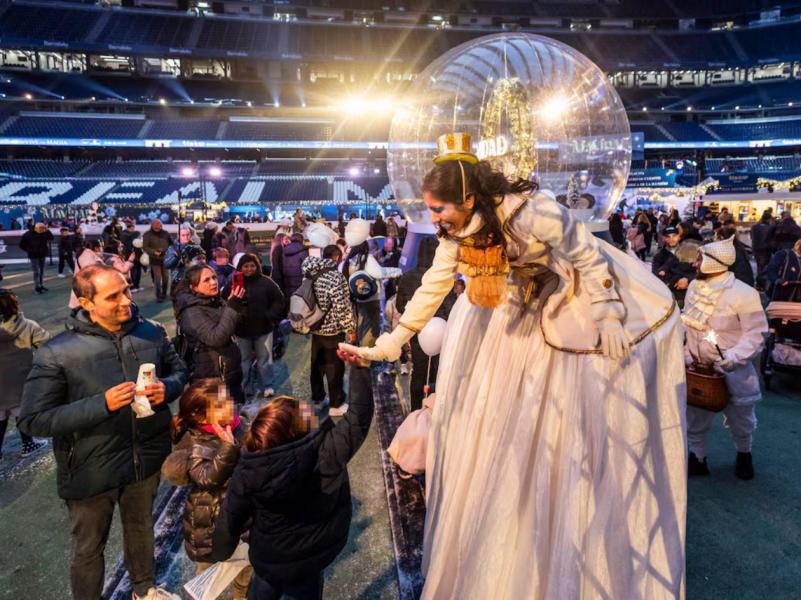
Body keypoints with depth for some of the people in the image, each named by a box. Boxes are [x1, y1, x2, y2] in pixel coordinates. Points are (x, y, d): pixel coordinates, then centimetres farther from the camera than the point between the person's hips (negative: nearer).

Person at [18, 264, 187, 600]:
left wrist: (166, 388, -16)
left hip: (146, 458, 4)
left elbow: (179, 371, 8)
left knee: (141, 528, 28)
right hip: (91, 470, -4)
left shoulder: (151, 333, -7)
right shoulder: (56, 354, -20)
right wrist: (102, 404, -29)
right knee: (89, 549, 19)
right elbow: (32, 421, -18)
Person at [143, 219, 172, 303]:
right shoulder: (147, 234, -5)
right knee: (157, 278, -6)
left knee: (165, 277, 10)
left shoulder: (165, 233, 4)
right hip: (155, 260, -3)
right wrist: (153, 252, -25)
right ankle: (159, 296, 1)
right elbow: (145, 247, -9)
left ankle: (164, 294, 27)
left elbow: (172, 243, 14)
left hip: (165, 258, 4)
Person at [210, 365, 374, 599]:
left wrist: (220, 553, 10)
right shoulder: (326, 453, -33)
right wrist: (360, 365, -25)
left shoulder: (247, 470, -24)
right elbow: (359, 416, -26)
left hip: (265, 559, 2)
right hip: (306, 562, -1)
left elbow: (229, 518, -10)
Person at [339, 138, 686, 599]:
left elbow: (591, 259, -23)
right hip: (525, 312, 6)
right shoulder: (456, 234, -13)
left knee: (585, 433, 7)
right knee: (508, 427, 13)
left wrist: (609, 329, -20)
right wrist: (387, 346, -10)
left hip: (581, 307, -6)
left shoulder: (532, 212, -33)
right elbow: (431, 290, -8)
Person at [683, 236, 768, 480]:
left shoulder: (743, 293, -19)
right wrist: (686, 355, 1)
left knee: (739, 420, 18)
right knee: (695, 419, 13)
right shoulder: (694, 286, 1)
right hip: (698, 370, 4)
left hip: (733, 372, -4)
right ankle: (697, 459, 31)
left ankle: (744, 454, 45)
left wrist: (733, 357, -29)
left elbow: (756, 334, -17)